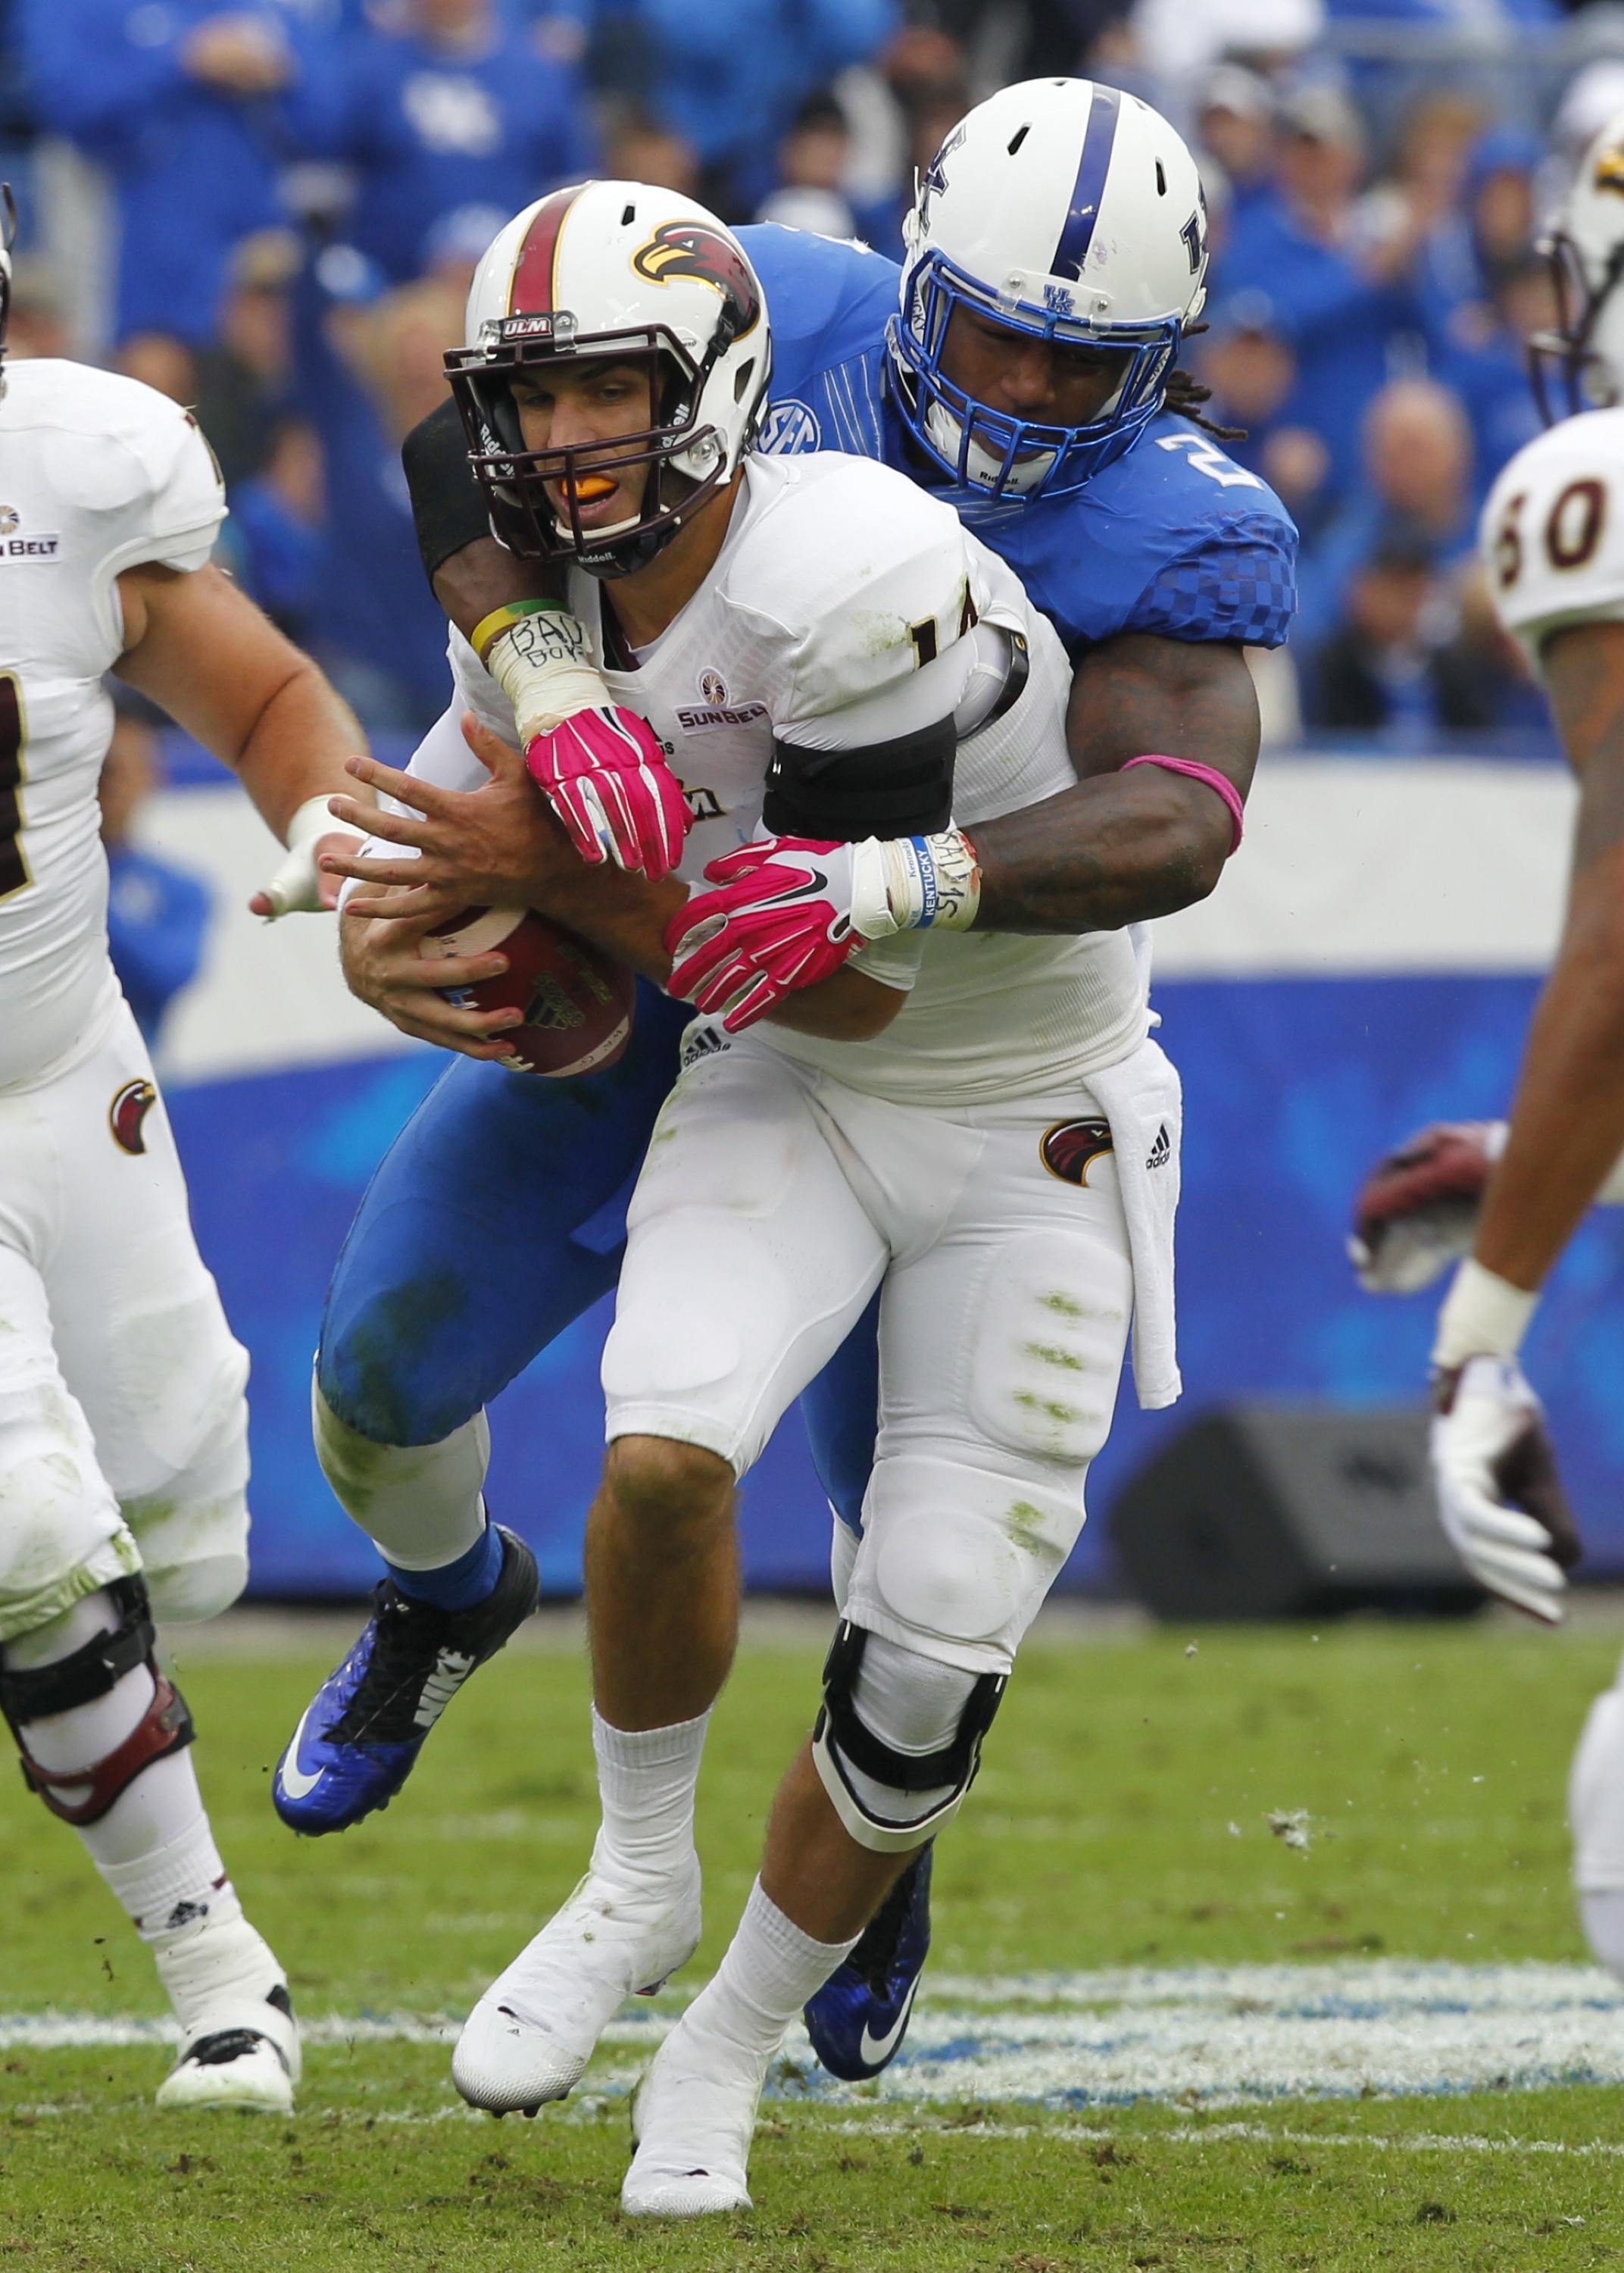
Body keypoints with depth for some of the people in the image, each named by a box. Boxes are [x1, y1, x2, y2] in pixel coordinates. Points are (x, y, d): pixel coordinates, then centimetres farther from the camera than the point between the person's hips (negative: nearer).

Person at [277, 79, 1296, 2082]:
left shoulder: (1170, 539, -23)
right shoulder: (780, 325, -18)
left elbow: (1174, 826, -42)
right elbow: (471, 431, -30)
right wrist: (550, 680, -48)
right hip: (635, 982, 2)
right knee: (384, 1374, 3)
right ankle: (438, 1599, 42)